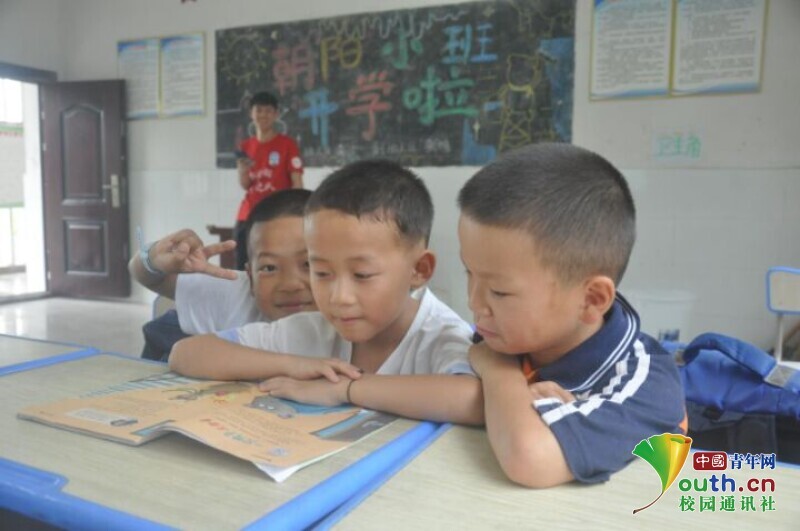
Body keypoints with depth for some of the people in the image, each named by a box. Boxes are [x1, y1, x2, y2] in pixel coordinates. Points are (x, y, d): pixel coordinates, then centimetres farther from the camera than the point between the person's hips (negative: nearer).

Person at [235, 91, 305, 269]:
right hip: (248, 216, 5)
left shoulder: (287, 144, -2)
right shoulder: (246, 146, 12)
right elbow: (244, 185, 14)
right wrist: (243, 171, -8)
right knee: (243, 268, 2)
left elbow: (297, 184, -5)